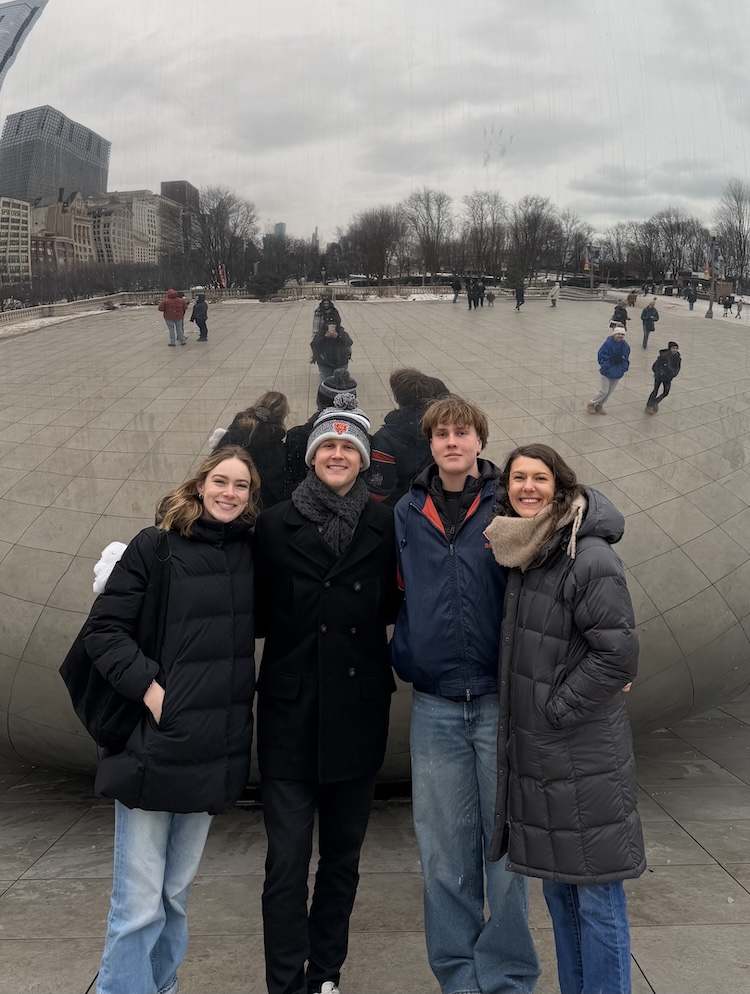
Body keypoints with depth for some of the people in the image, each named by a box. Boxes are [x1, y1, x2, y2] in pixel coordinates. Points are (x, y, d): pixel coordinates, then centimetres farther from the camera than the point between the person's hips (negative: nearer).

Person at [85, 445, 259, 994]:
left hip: (216, 751, 5)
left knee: (177, 893, 19)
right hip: (154, 747, -5)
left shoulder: (251, 552, 5)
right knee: (140, 904, 2)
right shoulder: (155, 546, -8)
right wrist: (149, 687, -17)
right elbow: (104, 629, -9)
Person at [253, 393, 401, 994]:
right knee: (288, 860, 0)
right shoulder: (276, 525, 0)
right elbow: (259, 614, 0)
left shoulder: (386, 526, 2)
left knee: (343, 854, 14)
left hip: (358, 713, 2)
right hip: (291, 713, -2)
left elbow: (393, 607, 6)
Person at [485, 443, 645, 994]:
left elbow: (618, 655, -19)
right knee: (557, 889, 19)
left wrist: (557, 708, -13)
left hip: (584, 757, -8)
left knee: (596, 897, 4)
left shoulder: (589, 558, -17)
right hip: (534, 755, 8)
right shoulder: (522, 555, 8)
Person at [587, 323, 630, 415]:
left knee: (610, 391, 14)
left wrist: (623, 369, -9)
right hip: (606, 373, -5)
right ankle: (591, 404, 20)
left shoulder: (625, 345, -4)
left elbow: (626, 359, 6)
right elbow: (602, 358, -19)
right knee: (604, 391, -1)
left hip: (618, 373, 5)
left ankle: (599, 406, 31)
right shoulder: (608, 343, -20)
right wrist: (609, 370, -22)